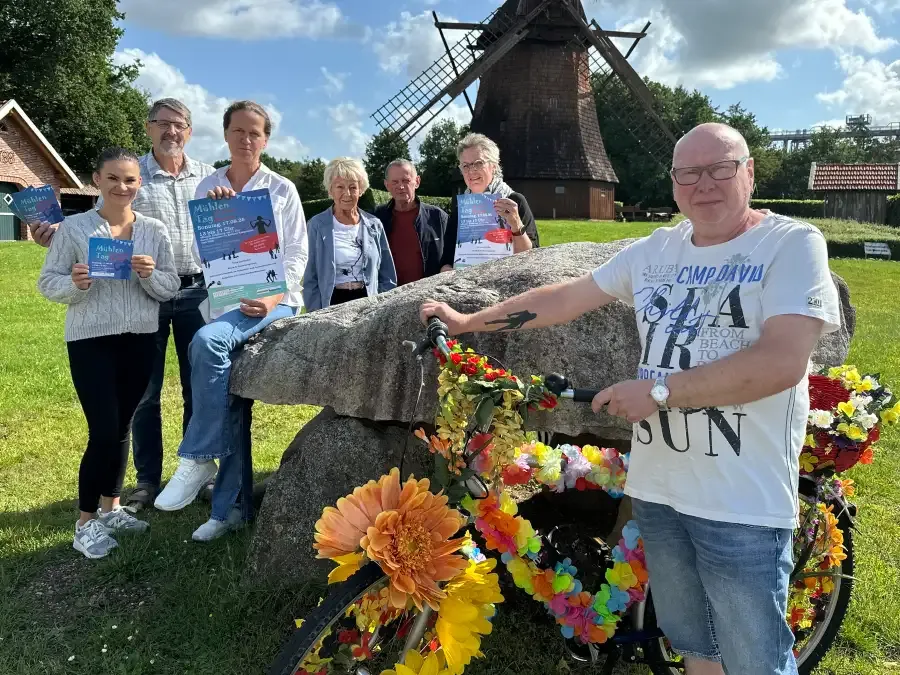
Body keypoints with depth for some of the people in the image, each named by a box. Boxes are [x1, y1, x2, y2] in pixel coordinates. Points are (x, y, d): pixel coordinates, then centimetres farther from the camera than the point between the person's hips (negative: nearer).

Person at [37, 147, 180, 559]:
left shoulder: (155, 231, 2)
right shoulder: (73, 228, -4)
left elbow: (170, 288, 3)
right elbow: (47, 283, -2)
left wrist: (151, 275, -17)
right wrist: (73, 284, -22)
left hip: (140, 341, 3)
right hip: (90, 341, -3)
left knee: (122, 426, 14)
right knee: (103, 431, -6)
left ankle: (110, 507, 31)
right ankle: (86, 522, 11)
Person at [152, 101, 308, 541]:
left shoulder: (282, 189, 6)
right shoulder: (207, 188, 14)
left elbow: (297, 253, 1)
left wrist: (274, 297, -14)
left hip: (274, 301, -4)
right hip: (225, 302, 4)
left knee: (208, 340, -32)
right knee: (231, 401, 1)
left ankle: (198, 459, -22)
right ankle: (233, 505, 10)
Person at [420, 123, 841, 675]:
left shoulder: (793, 243, -7)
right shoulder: (657, 250, 9)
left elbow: (783, 360, -20)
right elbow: (564, 299, 14)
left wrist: (658, 390, -20)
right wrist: (467, 322, 15)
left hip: (743, 504, -5)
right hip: (657, 487, 5)